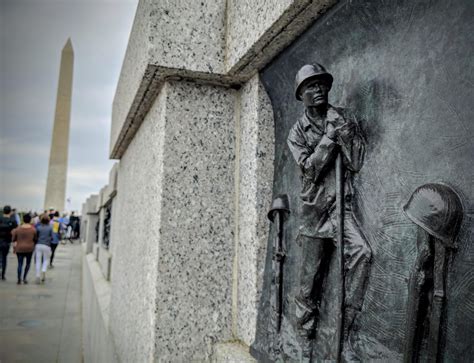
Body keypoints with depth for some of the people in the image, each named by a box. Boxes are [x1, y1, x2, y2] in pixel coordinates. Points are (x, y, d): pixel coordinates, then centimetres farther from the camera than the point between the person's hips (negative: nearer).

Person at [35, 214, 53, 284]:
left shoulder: (38, 227, 3)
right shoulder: (50, 228, 0)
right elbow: (52, 237, 1)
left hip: (38, 245, 1)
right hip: (46, 246, -1)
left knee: (38, 261, 6)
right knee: (46, 260, 16)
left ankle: (37, 276, 3)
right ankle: (43, 271, -9)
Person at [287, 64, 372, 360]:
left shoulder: (345, 119, 4)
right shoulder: (297, 132, 2)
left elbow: (356, 164, -4)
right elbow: (311, 170, -12)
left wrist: (344, 133, -12)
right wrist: (329, 137, -15)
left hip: (341, 205, 0)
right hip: (314, 210, 0)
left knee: (362, 251, -30)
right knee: (311, 279, 7)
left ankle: (346, 321, -14)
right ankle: (307, 338, 26)